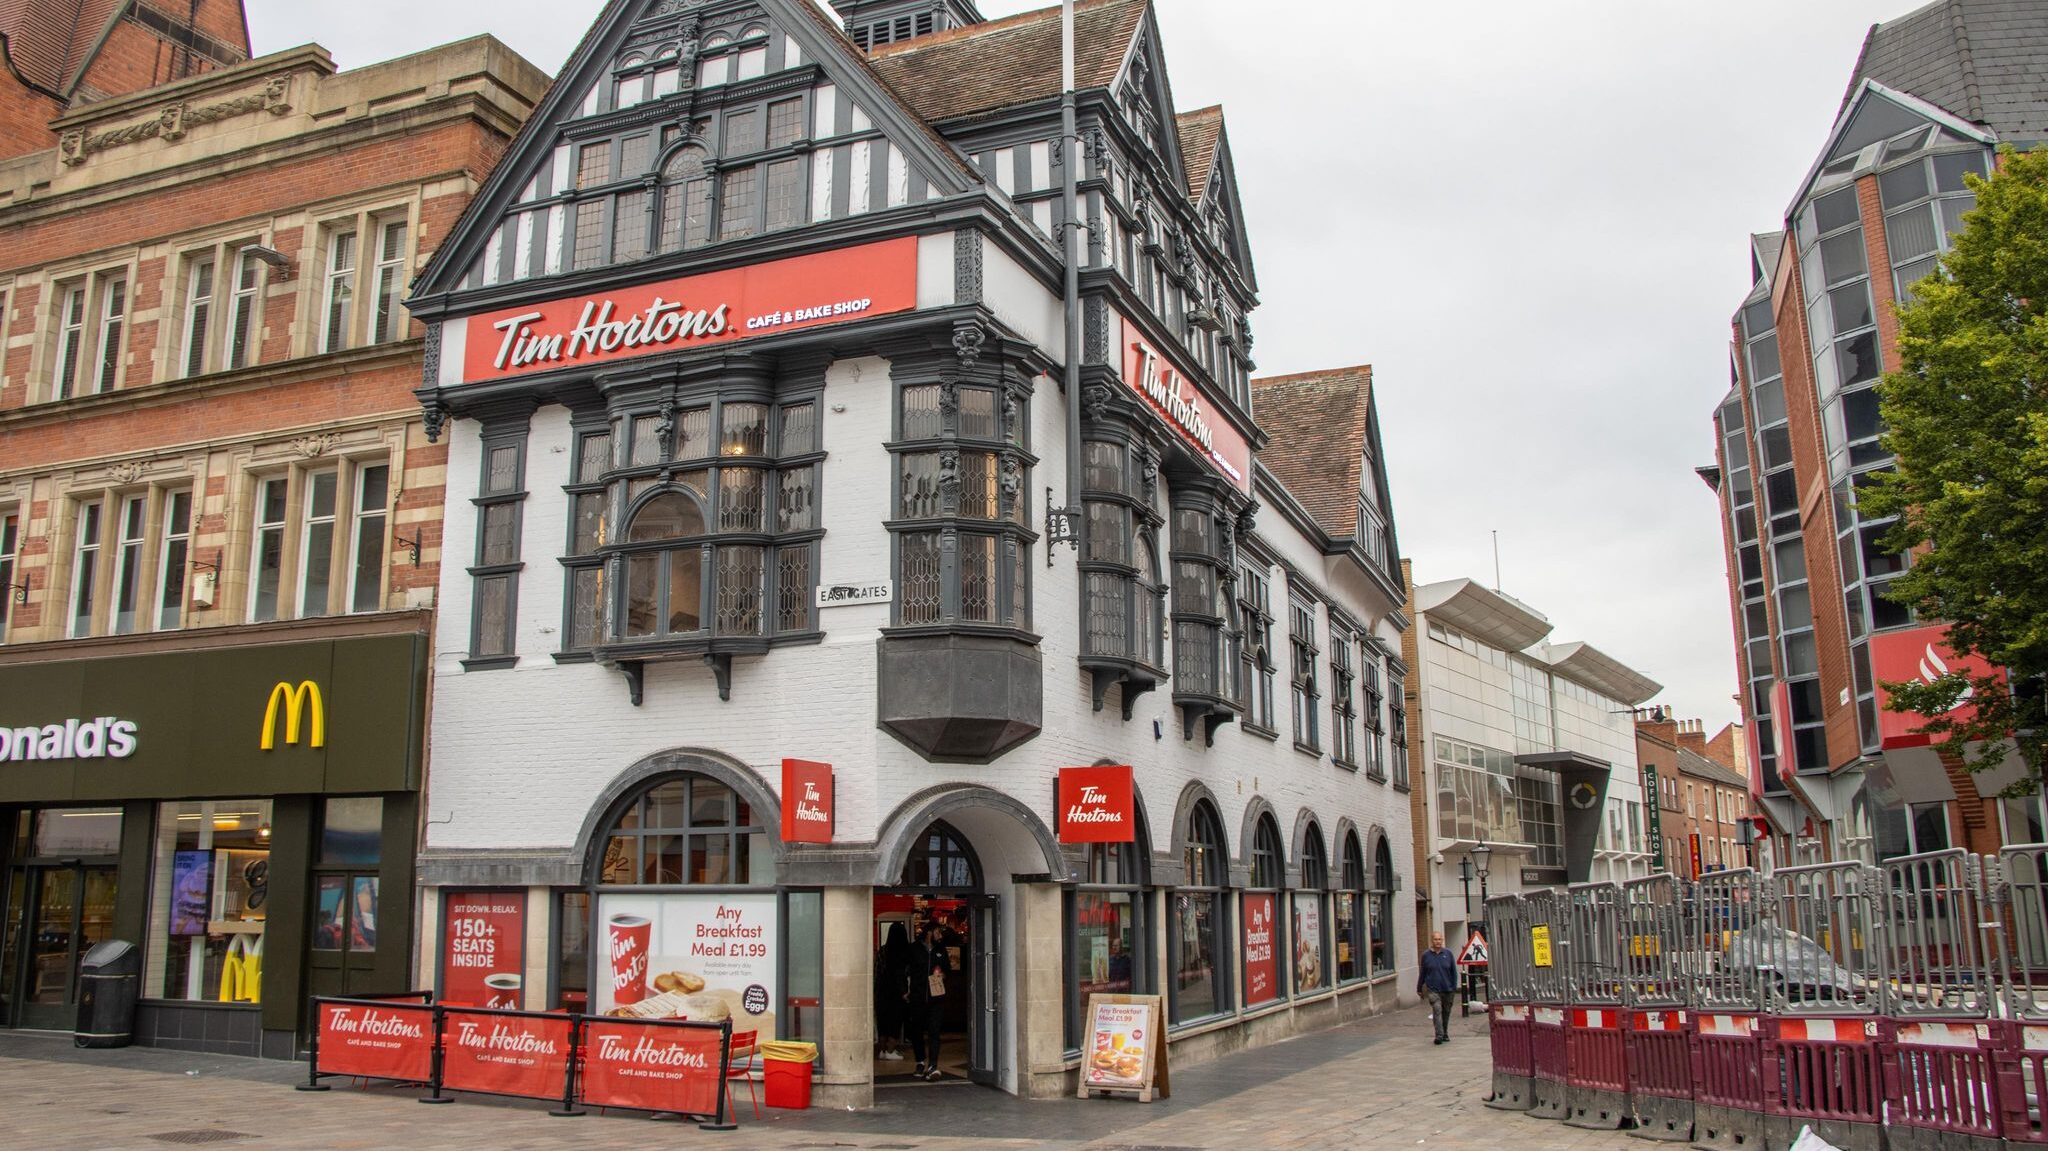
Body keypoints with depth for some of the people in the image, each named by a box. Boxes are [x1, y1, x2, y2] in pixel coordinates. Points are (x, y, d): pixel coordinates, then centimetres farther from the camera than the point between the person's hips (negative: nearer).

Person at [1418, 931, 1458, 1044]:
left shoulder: (1448, 953, 0)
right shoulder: (1426, 955, -1)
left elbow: (1454, 972, 6)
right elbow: (1422, 973, 8)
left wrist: (1454, 987, 1)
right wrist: (1419, 988, 13)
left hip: (1447, 989, 2)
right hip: (1433, 989, -2)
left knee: (1446, 1012, 13)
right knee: (1437, 1010, -16)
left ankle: (1445, 1035, 29)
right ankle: (1439, 1035, -19)